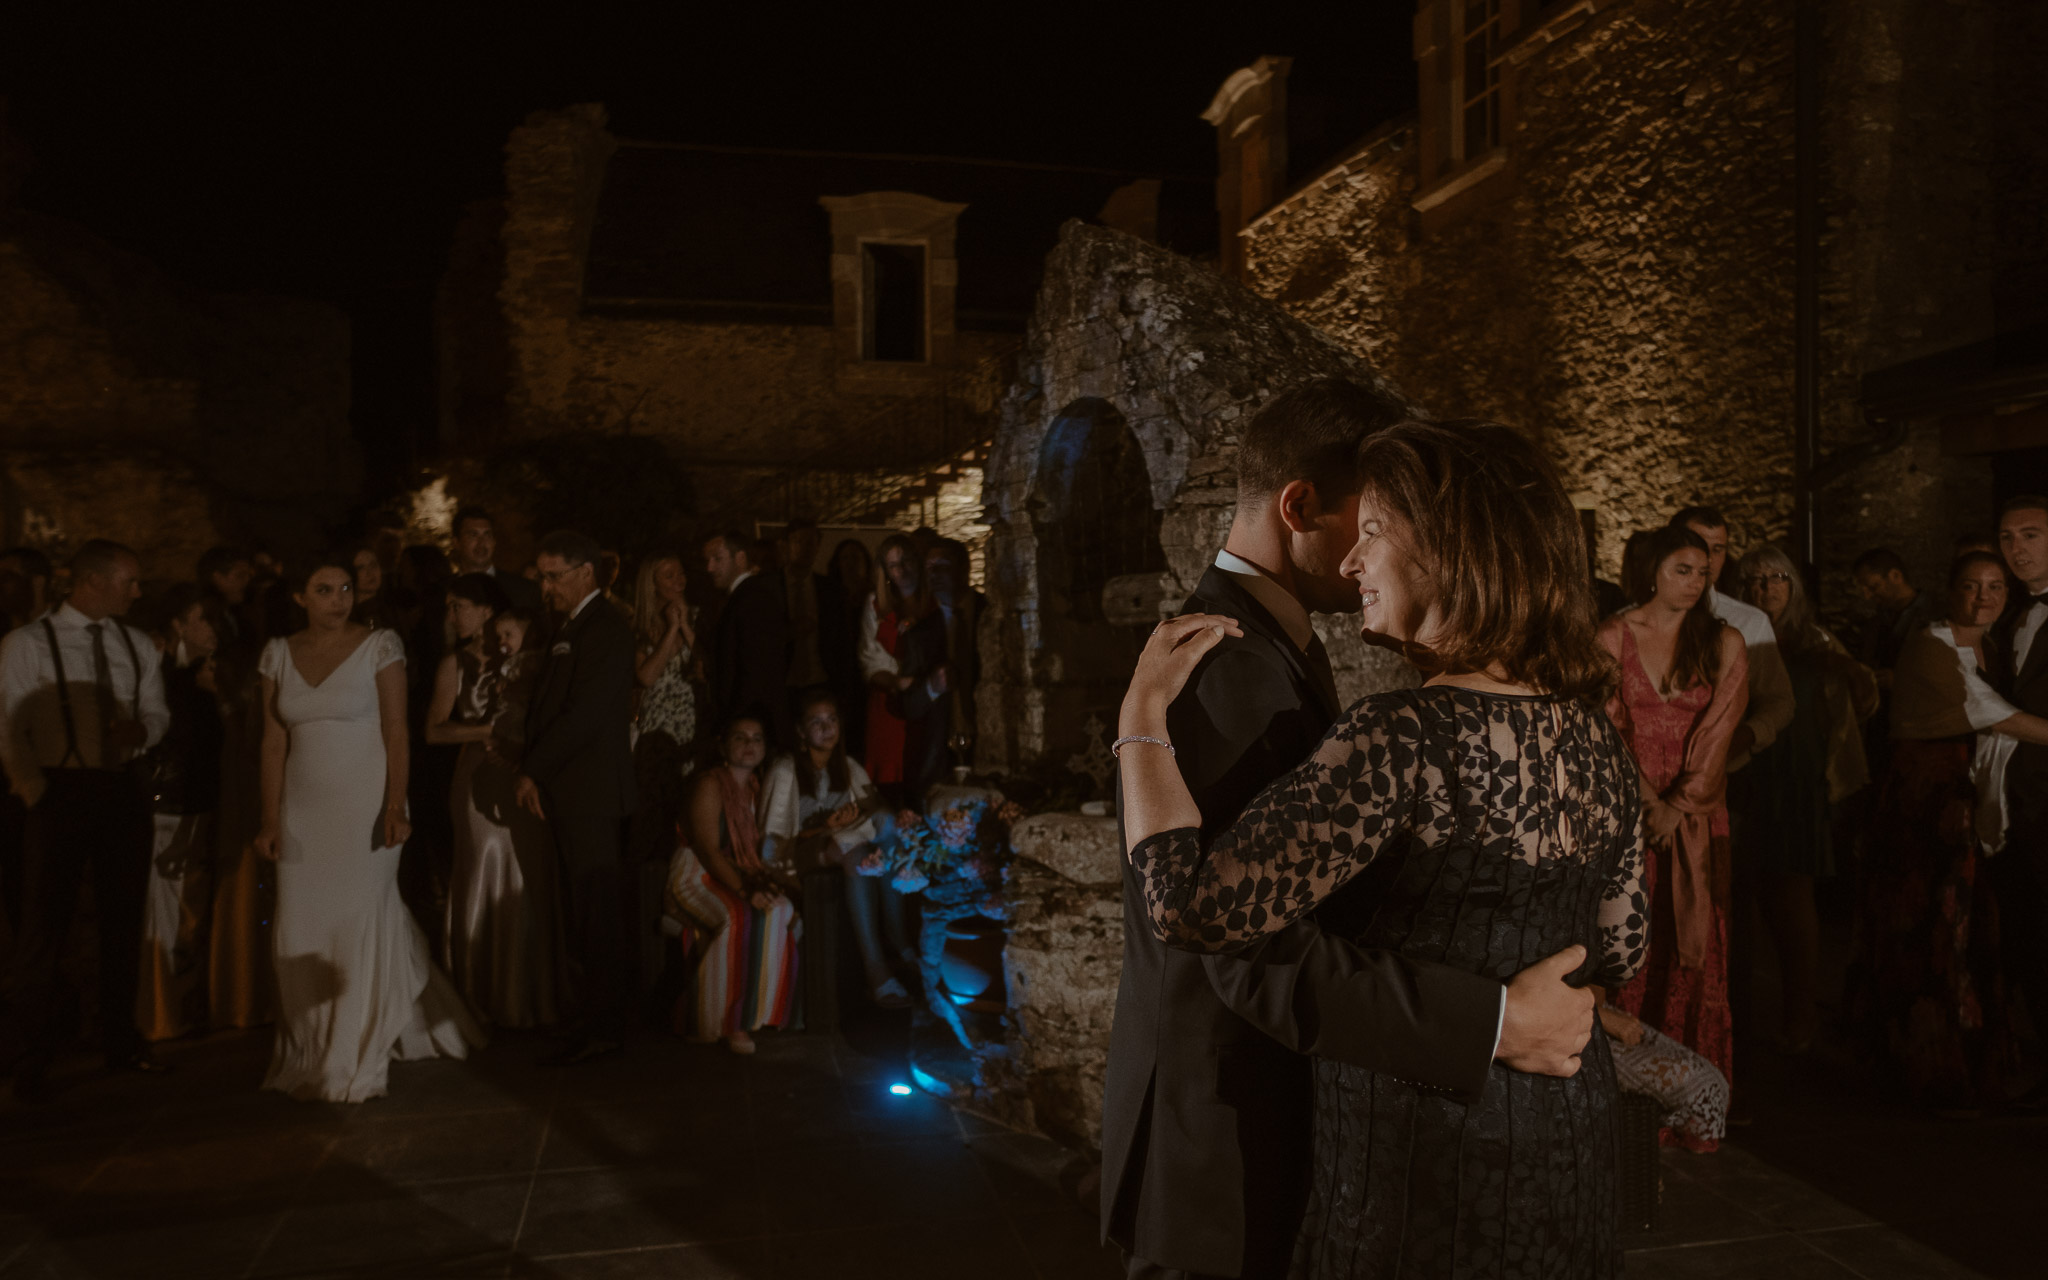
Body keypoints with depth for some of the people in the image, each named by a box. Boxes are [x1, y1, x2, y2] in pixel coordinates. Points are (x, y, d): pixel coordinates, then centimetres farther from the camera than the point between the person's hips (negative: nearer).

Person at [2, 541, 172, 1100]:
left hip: (122, 791, 5)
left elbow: (157, 711, 14)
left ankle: (121, 1041, 27)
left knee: (123, 919, 12)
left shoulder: (137, 646, 9)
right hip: (58, 793, -4)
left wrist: (142, 728, -9)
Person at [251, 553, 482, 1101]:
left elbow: (397, 732, -7)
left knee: (361, 927, -1)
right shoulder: (279, 654, 7)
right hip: (304, 811, 4)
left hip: (364, 807, -3)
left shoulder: (380, 646, -4)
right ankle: (309, 1056, 24)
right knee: (302, 934, 5)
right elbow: (273, 741, 8)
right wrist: (270, 820, 3)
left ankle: (354, 1066, 12)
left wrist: (395, 807, -16)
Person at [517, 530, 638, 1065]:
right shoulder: (572, 626, 19)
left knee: (595, 909, -5)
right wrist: (534, 773, 6)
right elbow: (553, 708, 17)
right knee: (587, 909, 12)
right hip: (574, 794, 9)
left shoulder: (604, 628, -11)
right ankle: (601, 1015, 18)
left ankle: (604, 1025, 1)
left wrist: (533, 771, -13)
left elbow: (585, 713, -19)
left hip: (591, 794, -9)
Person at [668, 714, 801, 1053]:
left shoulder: (758, 787, 13)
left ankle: (744, 1019, -18)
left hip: (743, 875, 6)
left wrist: (771, 875, -11)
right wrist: (744, 890, -28)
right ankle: (715, 1021, -21)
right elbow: (707, 849, -17)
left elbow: (761, 846, 11)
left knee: (781, 910, -23)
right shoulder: (710, 784, -8)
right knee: (740, 918, -33)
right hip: (700, 876, -6)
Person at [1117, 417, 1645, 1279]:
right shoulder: (1596, 740, -1)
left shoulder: (1403, 741, -26)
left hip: (1424, 1156, -7)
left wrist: (1142, 715, -20)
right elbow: (1617, 953, 10)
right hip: (1570, 1140, 7)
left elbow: (1192, 907, -31)